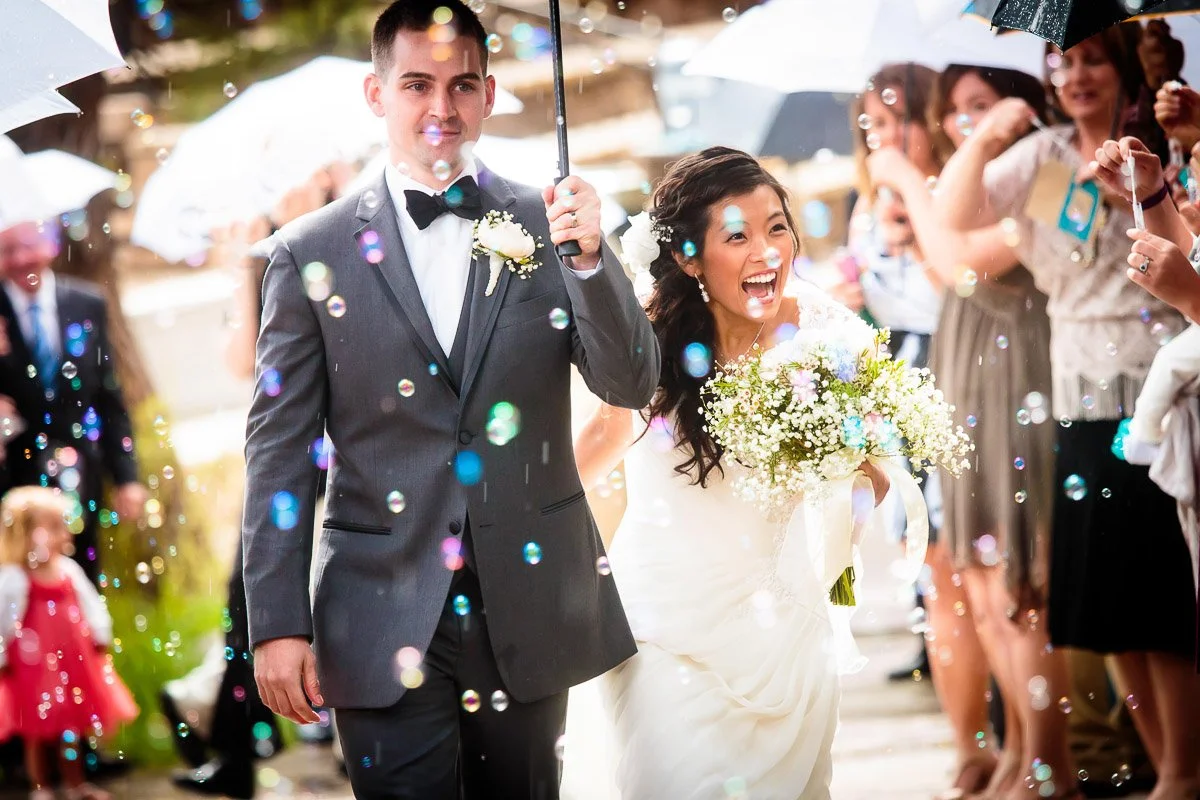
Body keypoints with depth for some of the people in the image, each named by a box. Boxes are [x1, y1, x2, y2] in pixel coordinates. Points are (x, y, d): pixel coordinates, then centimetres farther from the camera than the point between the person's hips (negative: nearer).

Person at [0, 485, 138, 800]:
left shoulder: (69, 570, 0)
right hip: (34, 667, -6)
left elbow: (90, 603, 11)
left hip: (74, 663, 6)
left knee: (72, 730, 16)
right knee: (38, 732, 6)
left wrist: (100, 635, 8)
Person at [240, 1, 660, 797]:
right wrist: (277, 623, -5)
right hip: (385, 625, -2)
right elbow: (280, 447, 0)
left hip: (528, 611, 2)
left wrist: (588, 256, -20)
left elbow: (632, 384, -3)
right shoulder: (313, 251, 0)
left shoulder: (548, 226, 3)